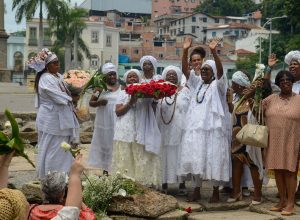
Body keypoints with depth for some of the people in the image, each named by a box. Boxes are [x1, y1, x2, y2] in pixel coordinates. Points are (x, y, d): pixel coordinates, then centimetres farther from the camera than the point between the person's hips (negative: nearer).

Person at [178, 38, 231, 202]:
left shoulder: (217, 85, 0)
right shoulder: (197, 83, 13)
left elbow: (220, 70, -18)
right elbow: (185, 70, 4)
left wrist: (214, 52, -32)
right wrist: (185, 51, -10)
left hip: (213, 127, -5)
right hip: (195, 127, 5)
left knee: (214, 158, -1)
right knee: (195, 157, 6)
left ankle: (216, 191, 9)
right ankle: (196, 190, 15)